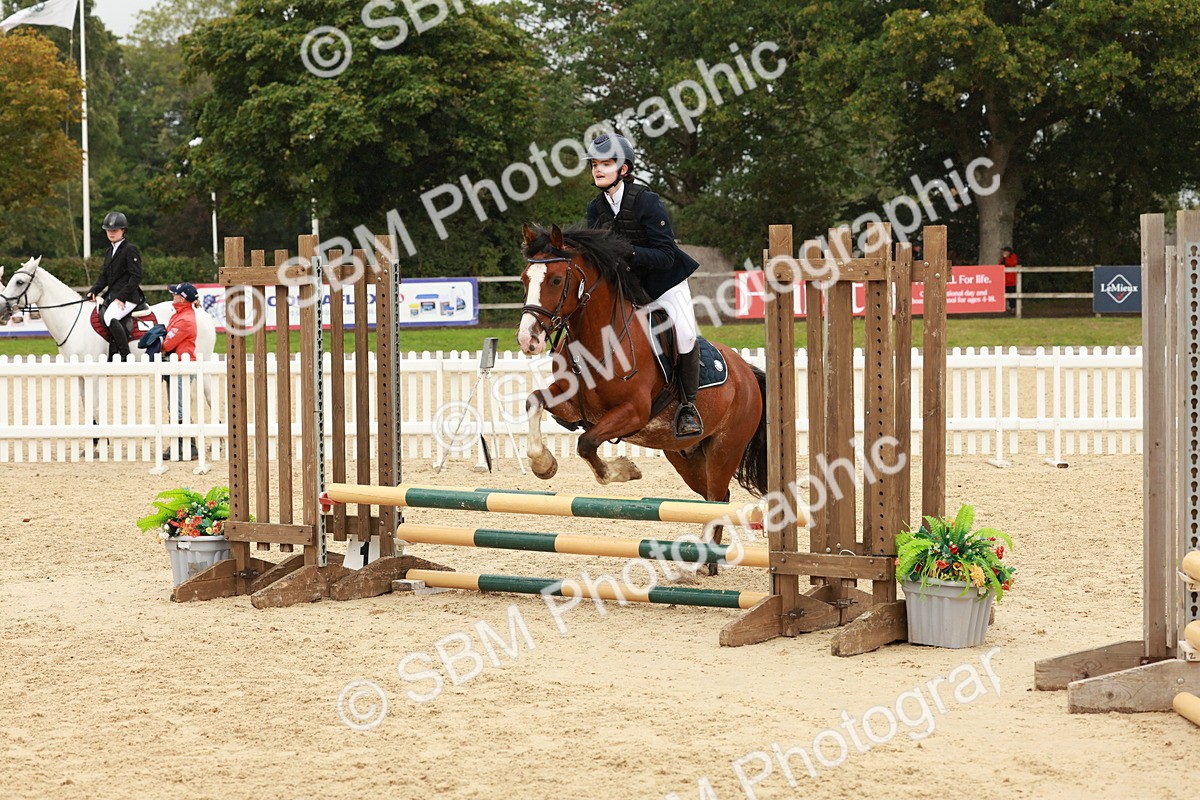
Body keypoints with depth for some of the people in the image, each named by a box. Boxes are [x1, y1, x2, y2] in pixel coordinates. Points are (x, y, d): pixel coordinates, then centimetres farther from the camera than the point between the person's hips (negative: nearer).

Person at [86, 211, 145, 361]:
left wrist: (122, 297, -19)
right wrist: (93, 291, 5)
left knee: (110, 317, -31)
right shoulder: (110, 252, 20)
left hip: (128, 296, -9)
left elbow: (136, 277, -13)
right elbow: (104, 276, 22)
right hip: (112, 295, 9)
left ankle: (126, 356, -27)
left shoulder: (130, 250, -6)